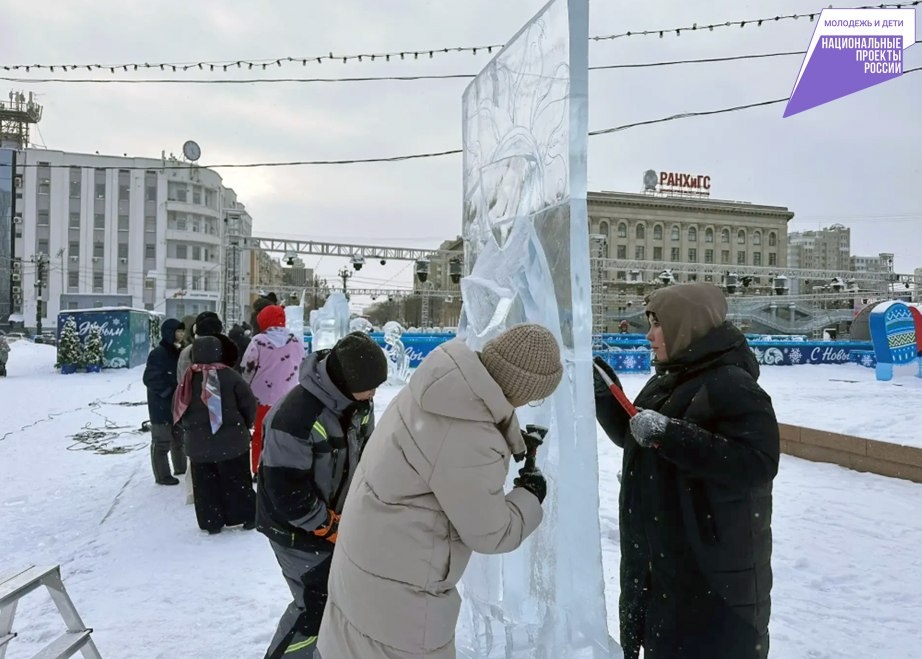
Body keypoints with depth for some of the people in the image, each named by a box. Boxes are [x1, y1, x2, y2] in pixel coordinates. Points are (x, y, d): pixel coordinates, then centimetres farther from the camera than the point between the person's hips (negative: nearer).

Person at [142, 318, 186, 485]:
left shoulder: (179, 352, 9)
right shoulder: (158, 354, -17)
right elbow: (150, 379, -20)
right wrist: (169, 392, -19)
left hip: (177, 403, 9)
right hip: (161, 405, -9)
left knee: (179, 436, 19)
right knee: (161, 440, -1)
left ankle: (181, 468, 34)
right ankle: (162, 475, 8)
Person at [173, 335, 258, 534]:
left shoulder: (187, 379, -1)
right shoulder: (229, 375, -11)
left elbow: (178, 410, 7)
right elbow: (248, 403, -7)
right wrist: (244, 426, 10)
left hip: (198, 443, 3)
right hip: (231, 440, -2)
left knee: (205, 485, 13)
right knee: (238, 481, 9)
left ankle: (212, 523, 20)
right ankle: (248, 517, 18)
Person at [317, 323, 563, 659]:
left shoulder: (445, 384, -10)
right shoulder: (471, 446, -34)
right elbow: (491, 533, -18)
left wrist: (514, 441, 16)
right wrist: (530, 496, -1)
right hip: (398, 586, -8)